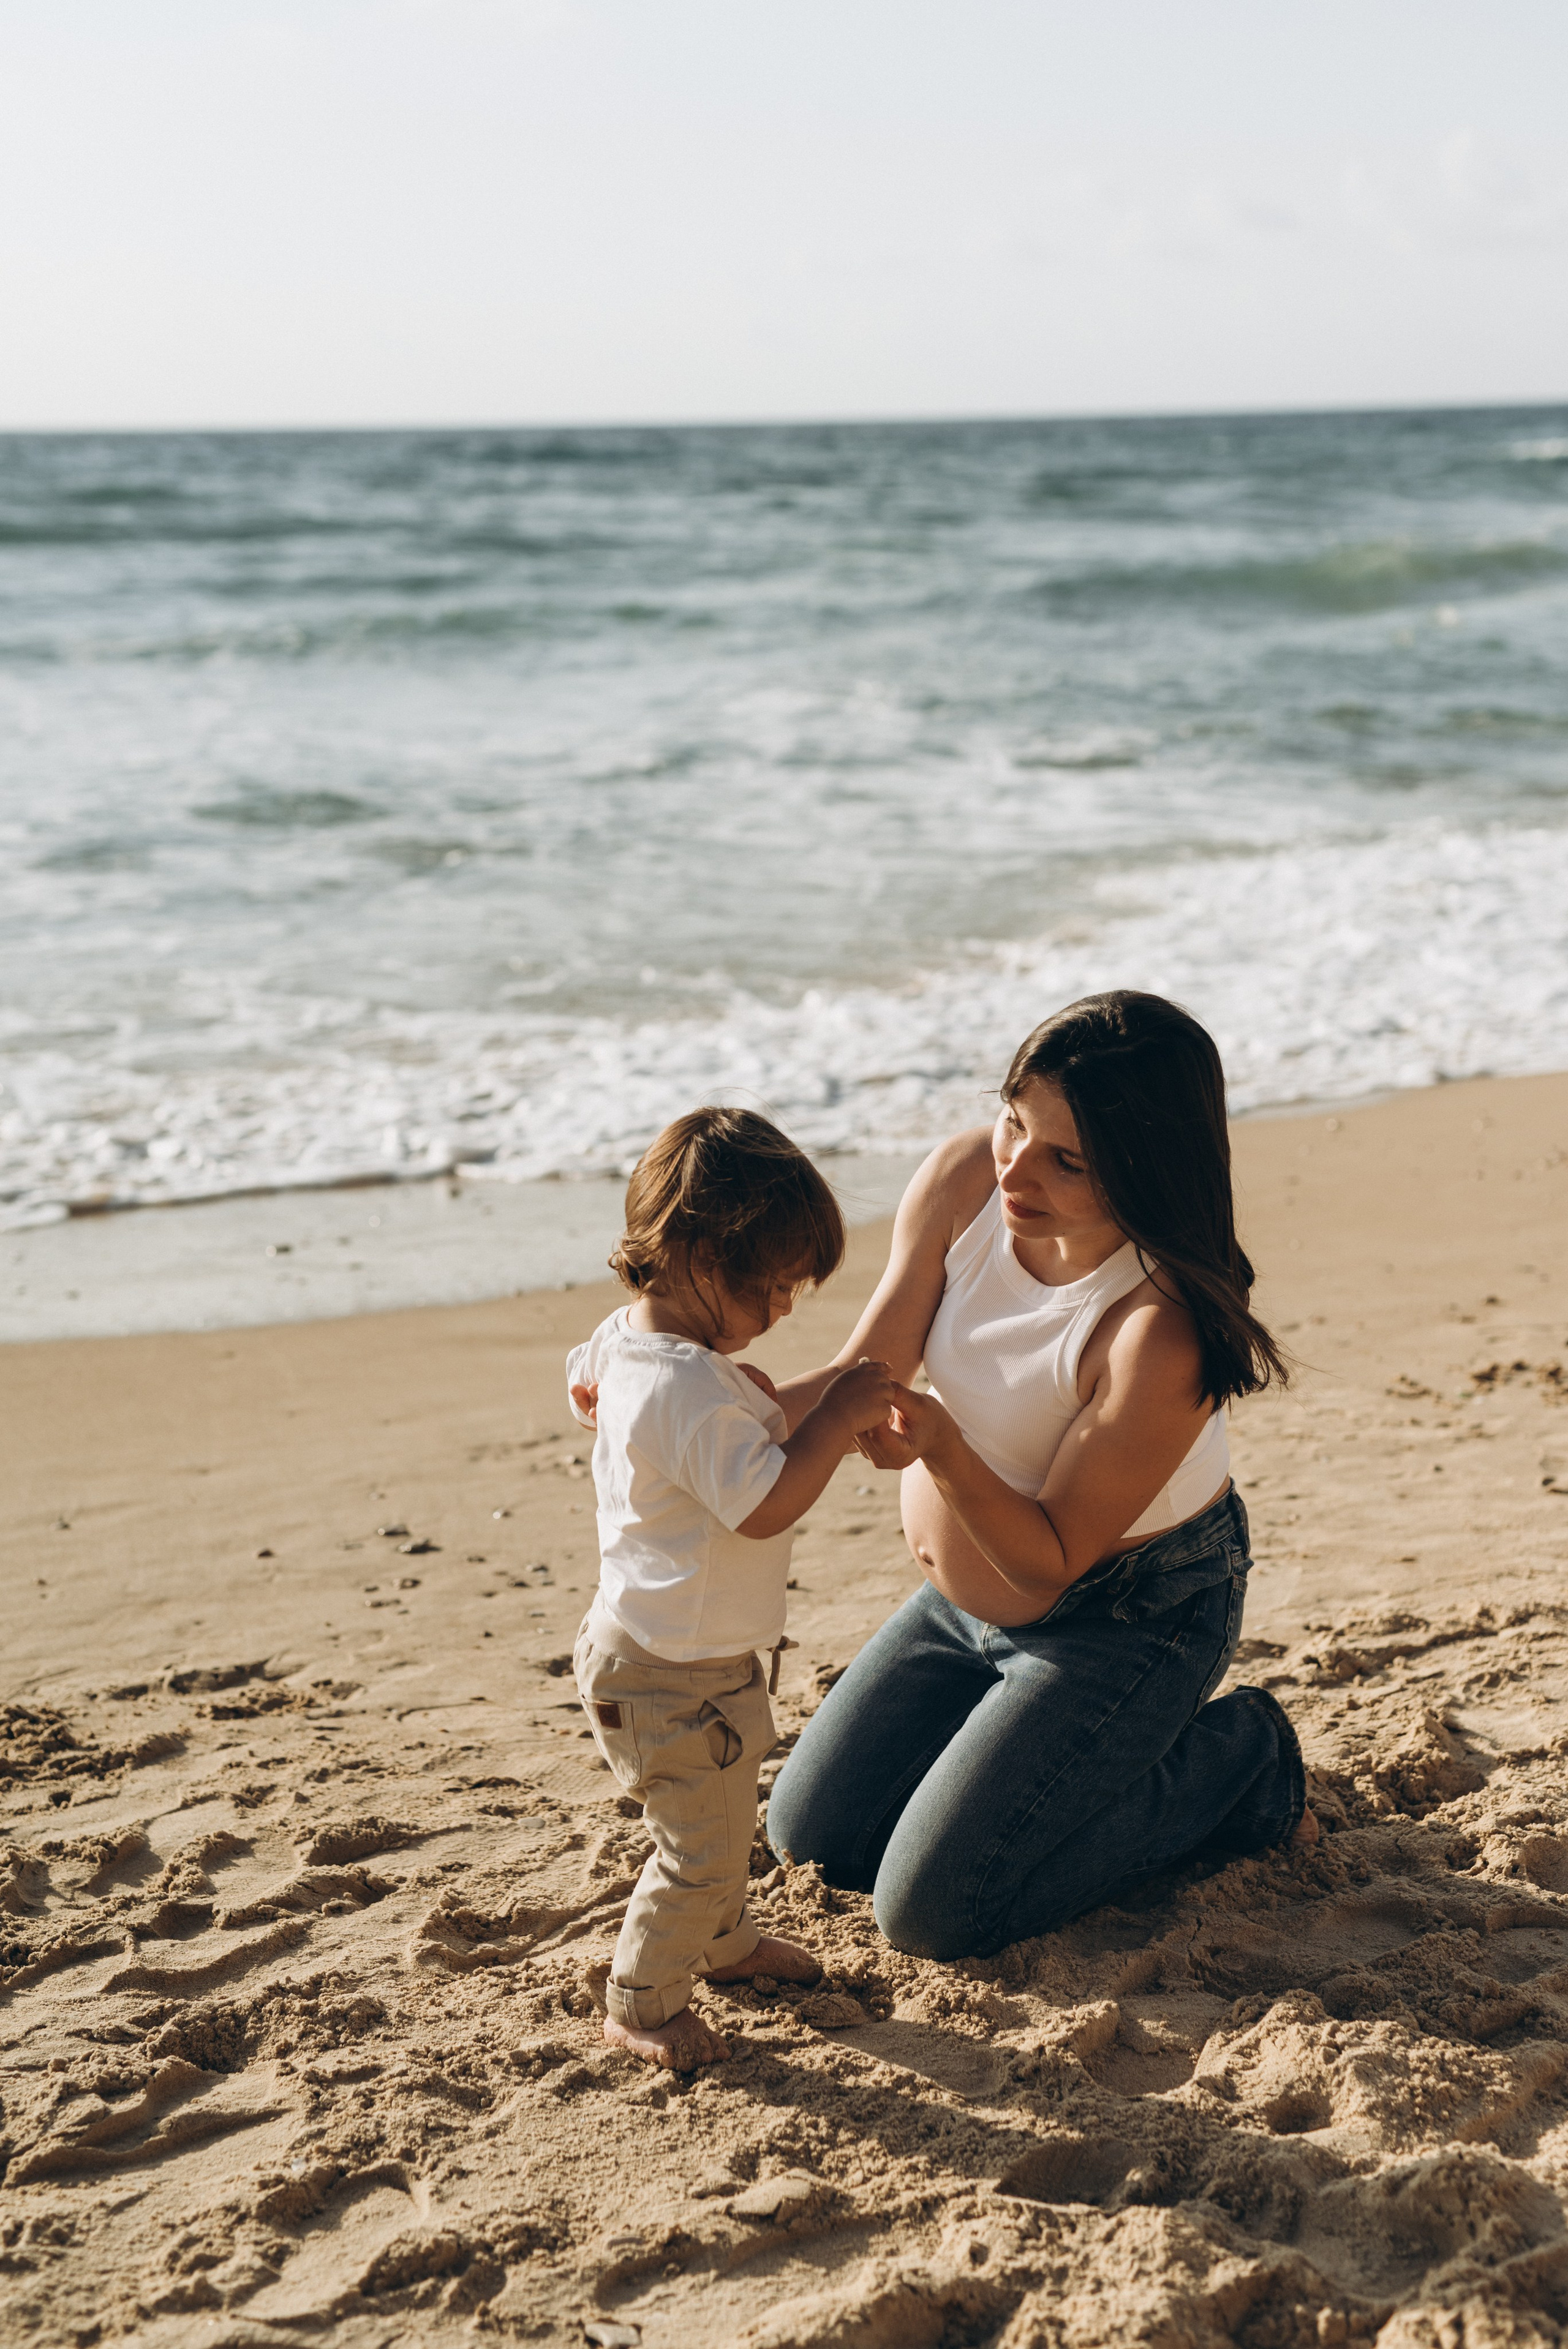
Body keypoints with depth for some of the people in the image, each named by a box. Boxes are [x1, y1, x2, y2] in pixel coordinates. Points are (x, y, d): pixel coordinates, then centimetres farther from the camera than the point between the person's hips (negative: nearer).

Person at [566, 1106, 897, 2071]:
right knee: (699, 1849, 4)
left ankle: (725, 1940, 49)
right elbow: (766, 1505, -33)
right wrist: (835, 1416, -28)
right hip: (677, 1679, -11)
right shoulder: (696, 1391, -32)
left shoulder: (622, 1337, 0)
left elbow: (584, 1387, 23)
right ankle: (641, 2002, 21)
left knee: (727, 1817, 29)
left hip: (646, 1644, 11)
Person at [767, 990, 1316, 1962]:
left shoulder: (1165, 1333, -35)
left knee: (934, 1912, -8)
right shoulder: (966, 1180, -18)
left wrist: (946, 1454, -44)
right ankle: (1082, 1761, 28)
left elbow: (1051, 1561, -26)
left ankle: (1238, 1759, 8)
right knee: (816, 1838, 12)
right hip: (962, 1600, 7)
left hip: (1129, 1619, -7)